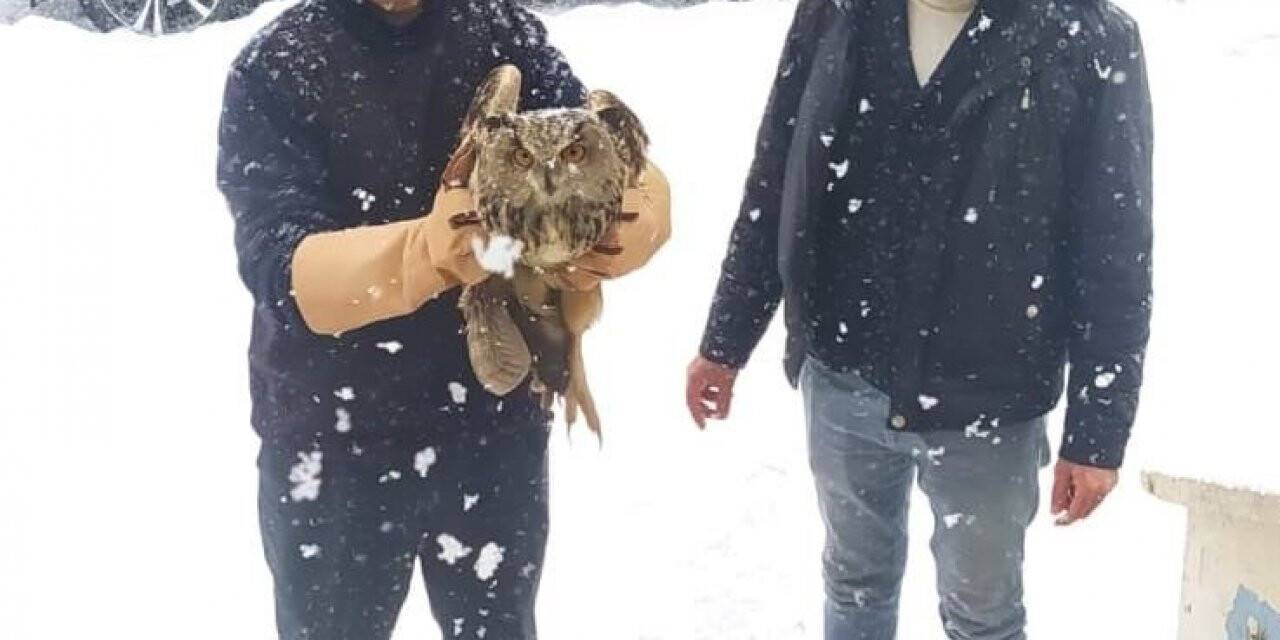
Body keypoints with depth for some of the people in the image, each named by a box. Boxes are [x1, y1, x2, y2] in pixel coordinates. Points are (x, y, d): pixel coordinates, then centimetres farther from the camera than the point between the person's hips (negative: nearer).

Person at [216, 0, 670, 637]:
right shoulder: (275, 68, -12)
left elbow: (639, 181, -12)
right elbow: (280, 269, -25)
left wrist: (622, 230, -36)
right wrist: (427, 252, -44)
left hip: (496, 426, 3)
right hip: (332, 441, -2)